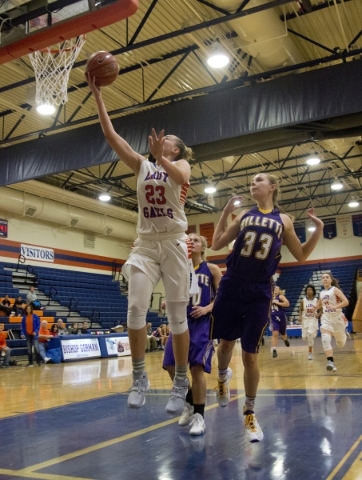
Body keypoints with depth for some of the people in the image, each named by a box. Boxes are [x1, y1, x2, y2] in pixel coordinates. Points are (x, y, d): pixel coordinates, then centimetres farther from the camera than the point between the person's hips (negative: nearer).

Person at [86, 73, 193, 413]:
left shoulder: (181, 165, 6)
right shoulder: (142, 166, 13)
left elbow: (180, 176, -21)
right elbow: (110, 134, 6)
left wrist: (161, 158, -40)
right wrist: (96, 93, 2)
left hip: (173, 244, -3)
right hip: (145, 244, 3)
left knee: (177, 314, -1)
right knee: (136, 308, -12)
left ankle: (180, 383, 9)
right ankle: (139, 377, 1)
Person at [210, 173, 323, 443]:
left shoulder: (283, 220, 5)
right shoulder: (244, 215, 8)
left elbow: (301, 256, 9)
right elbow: (216, 245, 6)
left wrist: (319, 229, -2)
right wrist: (225, 212, 0)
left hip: (259, 293, -1)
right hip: (231, 287, 2)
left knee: (250, 355, 2)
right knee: (226, 343, 12)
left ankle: (250, 413, 20)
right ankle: (223, 376, 46)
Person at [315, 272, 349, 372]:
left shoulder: (335, 289, -7)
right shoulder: (321, 293, 9)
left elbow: (346, 302, -19)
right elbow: (319, 305, 28)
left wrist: (334, 307, -32)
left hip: (337, 317, -3)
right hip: (326, 318, 3)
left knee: (340, 343, 12)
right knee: (325, 339, -23)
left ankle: (344, 334, 48)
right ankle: (331, 362, -25)